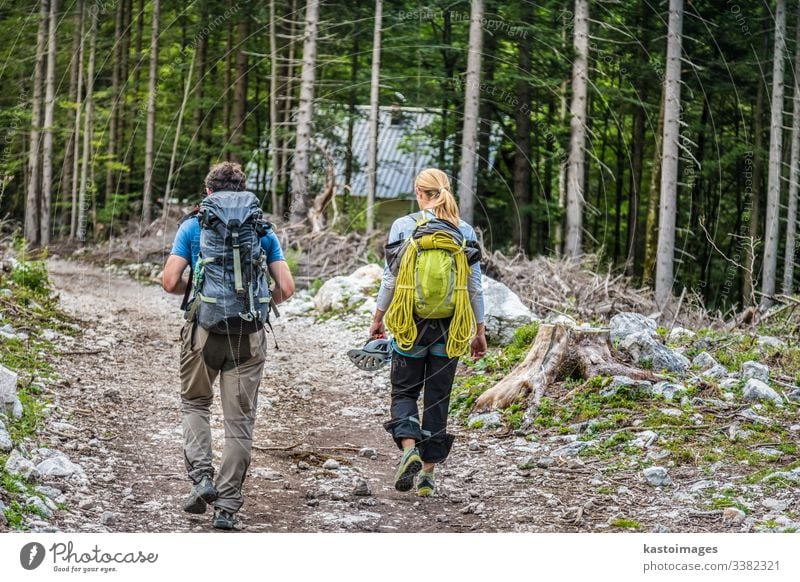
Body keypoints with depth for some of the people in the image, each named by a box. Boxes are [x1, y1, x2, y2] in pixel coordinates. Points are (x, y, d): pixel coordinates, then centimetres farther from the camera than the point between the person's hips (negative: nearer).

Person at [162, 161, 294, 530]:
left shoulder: (193, 227, 2)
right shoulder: (263, 230, 7)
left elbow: (170, 282, -4)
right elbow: (285, 288, 2)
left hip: (204, 331, -1)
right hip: (249, 337, 1)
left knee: (195, 403, 21)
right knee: (239, 421, 7)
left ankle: (201, 476, 2)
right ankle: (227, 506, 7)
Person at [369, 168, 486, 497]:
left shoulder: (403, 226, -5)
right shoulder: (465, 232, 1)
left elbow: (390, 280, -4)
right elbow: (475, 287, 3)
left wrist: (378, 317, 9)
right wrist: (479, 330, 10)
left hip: (411, 323, -2)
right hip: (450, 327, 2)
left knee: (404, 390, 11)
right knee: (438, 398, 10)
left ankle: (409, 449, -14)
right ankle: (428, 472, 11)